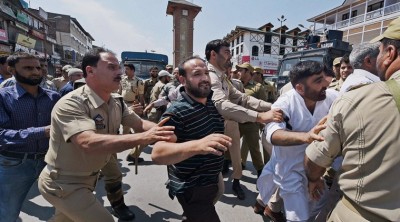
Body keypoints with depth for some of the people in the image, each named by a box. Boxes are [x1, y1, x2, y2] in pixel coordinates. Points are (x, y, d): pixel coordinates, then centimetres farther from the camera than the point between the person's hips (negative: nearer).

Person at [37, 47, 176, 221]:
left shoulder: (116, 104, -7)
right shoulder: (71, 104, -29)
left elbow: (140, 124, -2)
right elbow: (89, 142, -43)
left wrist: (162, 131, -22)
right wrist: (142, 138, -48)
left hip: (86, 178, 7)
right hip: (64, 183, -7)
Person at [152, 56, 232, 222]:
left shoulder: (213, 104, -1)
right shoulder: (177, 112, -24)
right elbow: (157, 154, -35)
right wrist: (197, 145, -49)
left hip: (211, 182, 8)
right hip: (192, 190, -7)